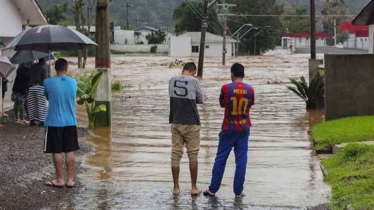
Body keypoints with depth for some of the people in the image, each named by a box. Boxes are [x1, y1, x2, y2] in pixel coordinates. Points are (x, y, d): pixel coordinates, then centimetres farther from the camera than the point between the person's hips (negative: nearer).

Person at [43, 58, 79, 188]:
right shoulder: (73, 83, 0)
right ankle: (70, 180, 9)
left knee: (57, 152, 5)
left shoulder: (48, 83, -10)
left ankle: (60, 180, 9)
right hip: (70, 122, 3)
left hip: (54, 122, -3)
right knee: (70, 151, 8)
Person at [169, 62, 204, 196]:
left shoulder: (172, 80, 2)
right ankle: (194, 187, 7)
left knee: (176, 154, 6)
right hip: (191, 123, -3)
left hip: (176, 123, 3)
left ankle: (176, 187, 8)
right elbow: (200, 100, 1)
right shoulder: (194, 81, -10)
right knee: (193, 155, 4)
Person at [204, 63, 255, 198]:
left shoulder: (226, 88, -10)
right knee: (241, 160, 5)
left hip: (229, 128, -2)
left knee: (220, 159, 6)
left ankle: (212, 189, 9)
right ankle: (238, 191, 6)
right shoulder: (250, 89, -3)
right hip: (244, 129, 2)